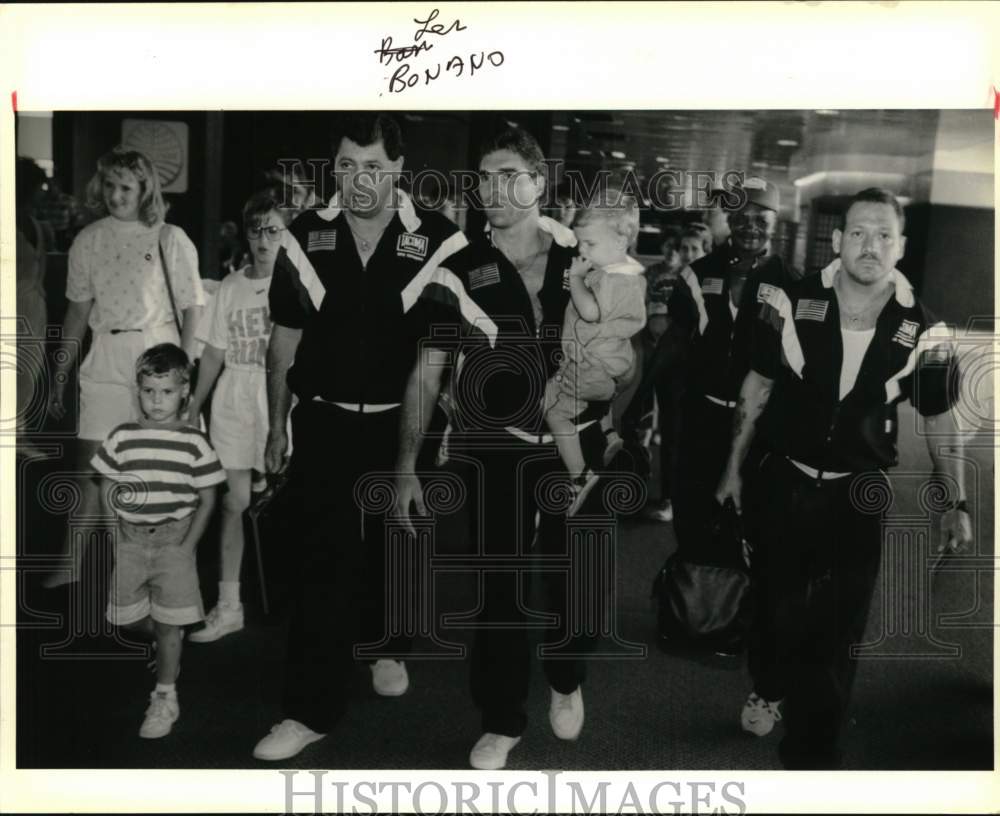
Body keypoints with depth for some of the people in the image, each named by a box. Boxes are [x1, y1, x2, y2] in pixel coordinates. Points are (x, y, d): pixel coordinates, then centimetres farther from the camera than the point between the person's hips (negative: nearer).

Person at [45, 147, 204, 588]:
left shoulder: (170, 239, -2)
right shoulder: (89, 239, 7)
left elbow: (192, 308, -1)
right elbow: (78, 310, 13)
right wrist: (59, 373, 12)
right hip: (105, 361, 3)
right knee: (90, 464, 3)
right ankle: (71, 565, 13)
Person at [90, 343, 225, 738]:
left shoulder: (194, 443, -6)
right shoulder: (122, 437, 0)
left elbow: (207, 499, -2)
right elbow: (108, 488, 8)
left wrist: (188, 544, -9)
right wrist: (115, 532, -2)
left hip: (174, 539, -3)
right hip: (130, 539, 3)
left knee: (168, 624, -1)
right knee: (128, 617, 10)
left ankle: (165, 698, 12)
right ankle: (164, 645, 42)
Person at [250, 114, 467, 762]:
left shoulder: (438, 240, -10)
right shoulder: (307, 237, -3)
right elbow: (286, 337, 5)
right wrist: (277, 425, 7)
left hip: (404, 422, 0)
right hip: (325, 421, 1)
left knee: (397, 545, 17)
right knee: (325, 559, -2)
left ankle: (390, 647, 43)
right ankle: (312, 706, 7)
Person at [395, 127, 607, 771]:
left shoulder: (583, 261, -1)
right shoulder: (460, 272, -6)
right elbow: (426, 374, -5)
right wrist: (408, 465, -10)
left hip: (575, 445, 1)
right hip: (496, 451, -1)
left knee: (572, 577, 12)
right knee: (500, 585, 5)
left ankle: (567, 683, 41)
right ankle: (503, 720, 23)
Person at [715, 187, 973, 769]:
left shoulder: (924, 333, -11)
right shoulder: (792, 304, -12)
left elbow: (940, 421, 3)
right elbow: (757, 388, 1)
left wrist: (958, 504, 3)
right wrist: (735, 468, 5)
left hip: (859, 493, 0)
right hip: (784, 480, 1)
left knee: (841, 627, 5)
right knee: (777, 604, 16)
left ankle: (814, 752, 21)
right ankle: (767, 689, 46)